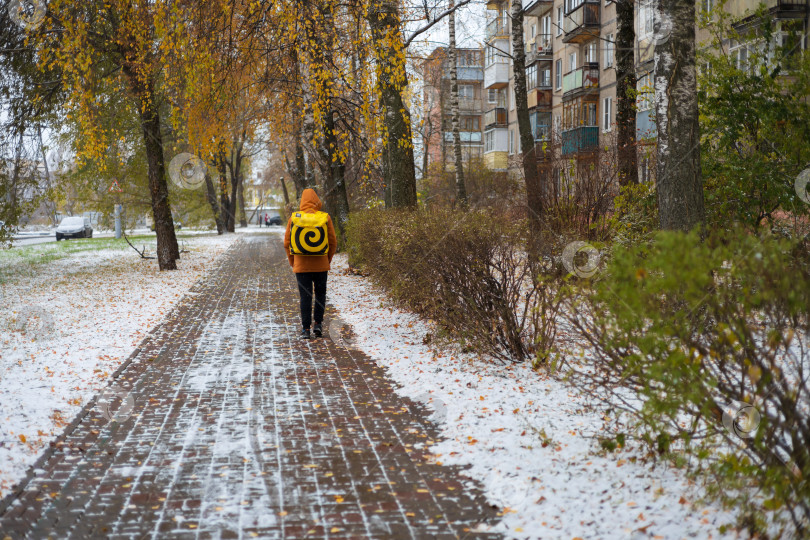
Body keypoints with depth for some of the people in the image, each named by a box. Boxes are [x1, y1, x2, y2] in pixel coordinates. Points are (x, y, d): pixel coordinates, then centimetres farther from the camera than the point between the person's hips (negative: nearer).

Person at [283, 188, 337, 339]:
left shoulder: (294, 218, -3)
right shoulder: (325, 218, -5)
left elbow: (287, 243, 0)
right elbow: (333, 242, -2)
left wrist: (293, 262, 12)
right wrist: (328, 260, 12)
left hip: (301, 265, 0)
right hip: (321, 265, 0)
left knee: (305, 297, 6)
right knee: (320, 294, 16)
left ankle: (305, 328, 4)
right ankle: (318, 324, 8)